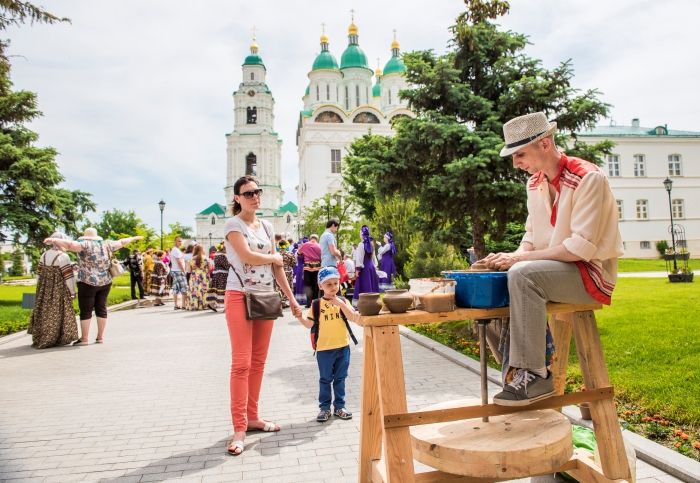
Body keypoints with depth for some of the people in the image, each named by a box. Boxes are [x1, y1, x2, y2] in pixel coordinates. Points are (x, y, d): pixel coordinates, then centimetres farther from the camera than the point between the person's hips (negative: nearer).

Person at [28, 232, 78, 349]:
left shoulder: (44, 255, 6)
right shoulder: (63, 256, -15)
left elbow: (39, 274, 12)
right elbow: (68, 276, -15)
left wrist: (40, 290, 21)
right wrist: (72, 292, -8)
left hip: (44, 291, 7)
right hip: (58, 291, -7)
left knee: (44, 312, 16)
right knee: (56, 314, 2)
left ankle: (39, 339, 24)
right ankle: (52, 340, 8)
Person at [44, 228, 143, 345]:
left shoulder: (85, 245, -7)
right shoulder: (107, 245, 8)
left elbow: (70, 244, -23)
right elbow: (121, 242, 22)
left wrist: (54, 240, -29)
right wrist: (134, 238, 36)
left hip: (88, 282, -5)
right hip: (105, 282, 5)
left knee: (86, 310, 1)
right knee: (101, 308, 10)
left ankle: (84, 338, 4)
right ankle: (100, 336, 15)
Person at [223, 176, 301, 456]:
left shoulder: (266, 226, 13)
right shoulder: (233, 224, -5)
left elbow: (277, 266, 13)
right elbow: (247, 256, -19)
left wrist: (291, 298, 10)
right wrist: (274, 257, -1)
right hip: (240, 296, -6)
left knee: (258, 361, 11)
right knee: (241, 362, -6)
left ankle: (252, 417, 22)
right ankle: (239, 429, 0)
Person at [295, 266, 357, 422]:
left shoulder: (342, 301, 1)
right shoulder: (317, 304, -3)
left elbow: (352, 318, -12)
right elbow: (309, 324, -5)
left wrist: (341, 304, -21)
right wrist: (300, 317, -23)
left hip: (343, 346, 2)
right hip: (324, 348, -1)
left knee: (340, 378, 12)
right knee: (325, 379, 8)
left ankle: (339, 406, 23)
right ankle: (324, 407, 19)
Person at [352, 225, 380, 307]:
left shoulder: (361, 244, -12)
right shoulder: (371, 244, 10)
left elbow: (359, 258, -13)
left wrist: (357, 269, -12)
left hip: (364, 267, -7)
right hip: (371, 266, 7)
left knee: (364, 285, -5)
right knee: (371, 284, 12)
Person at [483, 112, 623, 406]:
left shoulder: (587, 178, -16)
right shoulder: (535, 183, 8)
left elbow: (581, 247, -23)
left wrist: (519, 259, -24)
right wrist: (513, 257, -9)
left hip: (591, 272, -8)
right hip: (550, 269, 8)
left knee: (523, 275, -34)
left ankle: (533, 376, -27)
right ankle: (514, 370, -1)